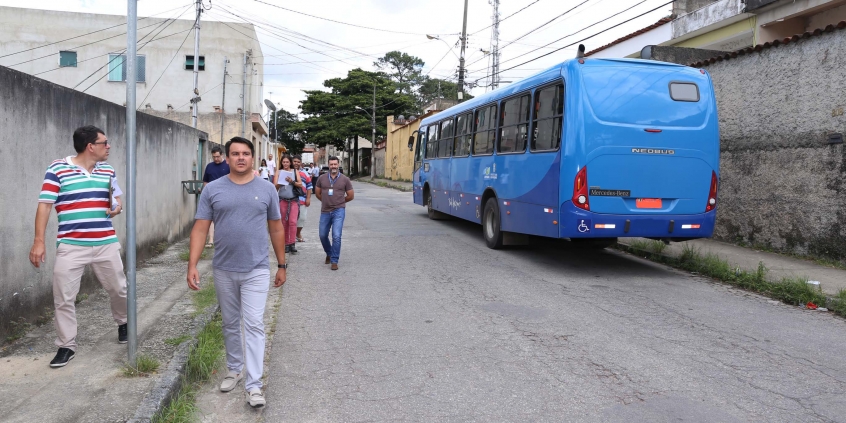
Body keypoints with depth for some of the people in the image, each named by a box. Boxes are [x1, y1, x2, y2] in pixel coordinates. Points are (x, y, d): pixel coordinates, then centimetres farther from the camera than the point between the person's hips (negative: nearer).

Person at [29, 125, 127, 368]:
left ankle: (123, 323, 40)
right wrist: (39, 241, -12)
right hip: (71, 247, -4)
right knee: (64, 298, 0)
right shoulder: (57, 169, -6)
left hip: (106, 244, 4)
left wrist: (117, 208, 0)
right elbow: (44, 205, -7)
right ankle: (67, 346, 14)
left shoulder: (108, 170, 8)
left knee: (118, 289, 13)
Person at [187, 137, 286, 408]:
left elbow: (276, 228, 6)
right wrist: (192, 265, -11)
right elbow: (200, 229, -2)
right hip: (223, 270, 2)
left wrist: (282, 265, 8)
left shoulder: (266, 189, 0)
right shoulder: (212, 190, -1)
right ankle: (234, 370, 35)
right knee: (230, 324, 16)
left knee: (254, 325, -5)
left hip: (257, 270, -2)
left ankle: (253, 385, 0)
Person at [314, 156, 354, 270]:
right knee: (323, 235, 12)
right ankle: (329, 253, 38)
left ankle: (334, 261, -1)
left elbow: (350, 196, 7)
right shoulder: (322, 178, 3)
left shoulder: (345, 179, -1)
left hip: (339, 211, -3)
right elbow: (317, 193, 15)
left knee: (336, 236, -11)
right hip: (325, 211, 3)